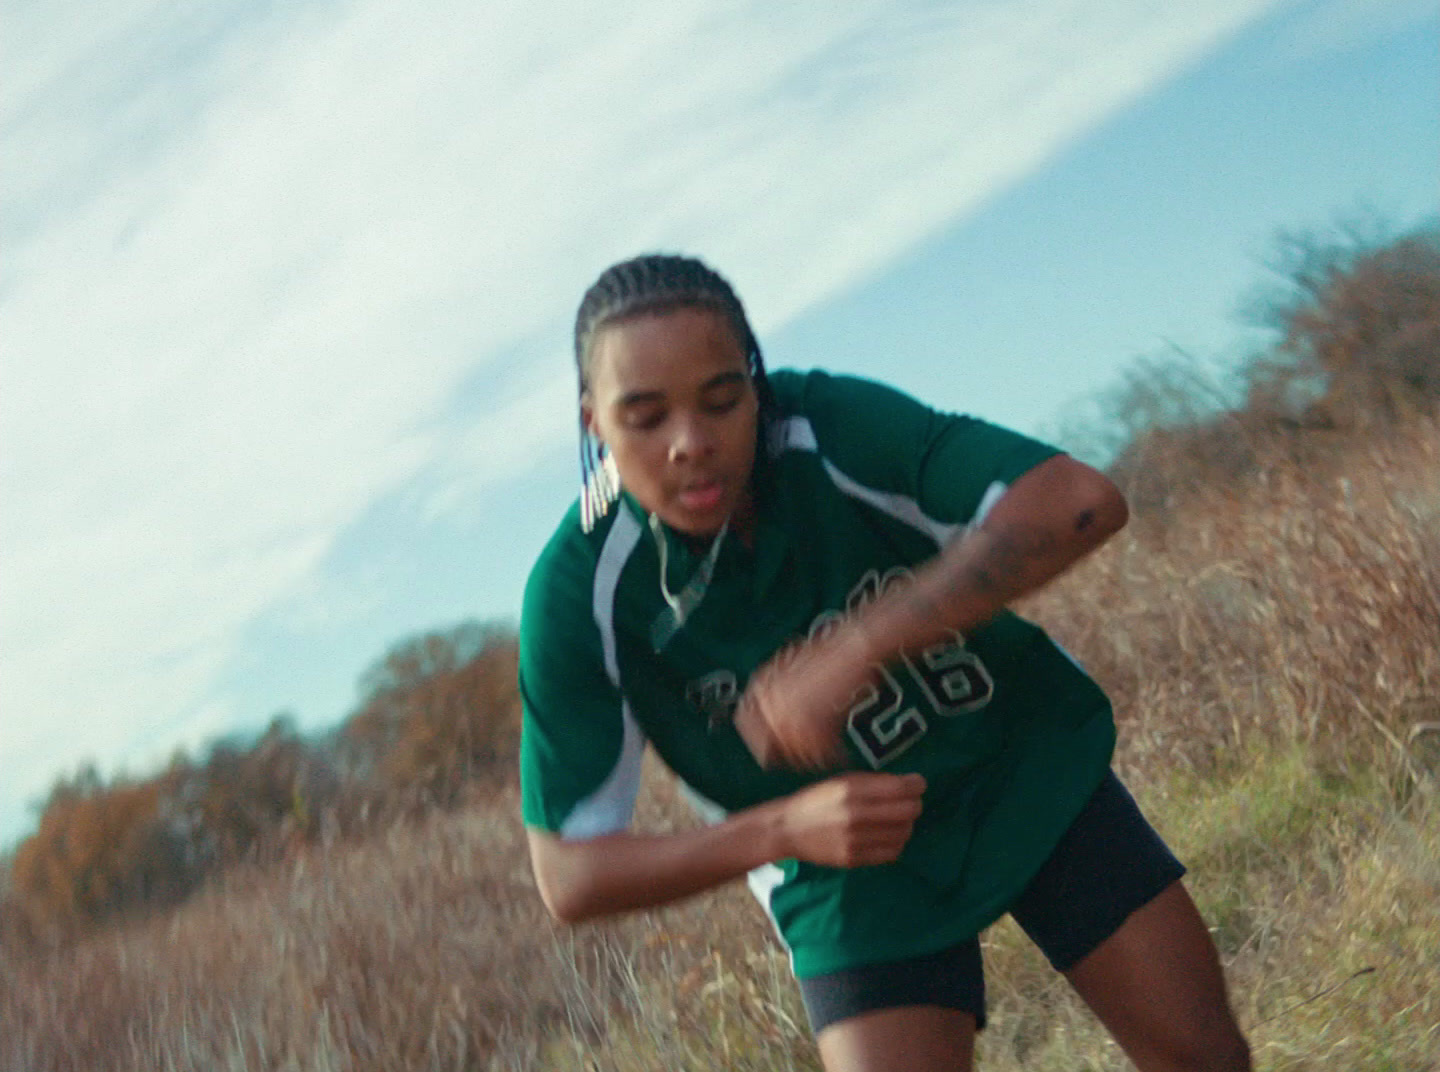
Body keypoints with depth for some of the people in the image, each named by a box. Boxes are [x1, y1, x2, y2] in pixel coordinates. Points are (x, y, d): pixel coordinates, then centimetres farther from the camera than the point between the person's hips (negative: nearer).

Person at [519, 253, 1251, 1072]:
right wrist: (782, 831, -33)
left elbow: (1081, 502, -37)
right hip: (850, 872, 0)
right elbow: (569, 874, -18)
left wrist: (857, 649, -44)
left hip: (1034, 776, 1)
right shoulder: (582, 595, -23)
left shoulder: (837, 428, -25)